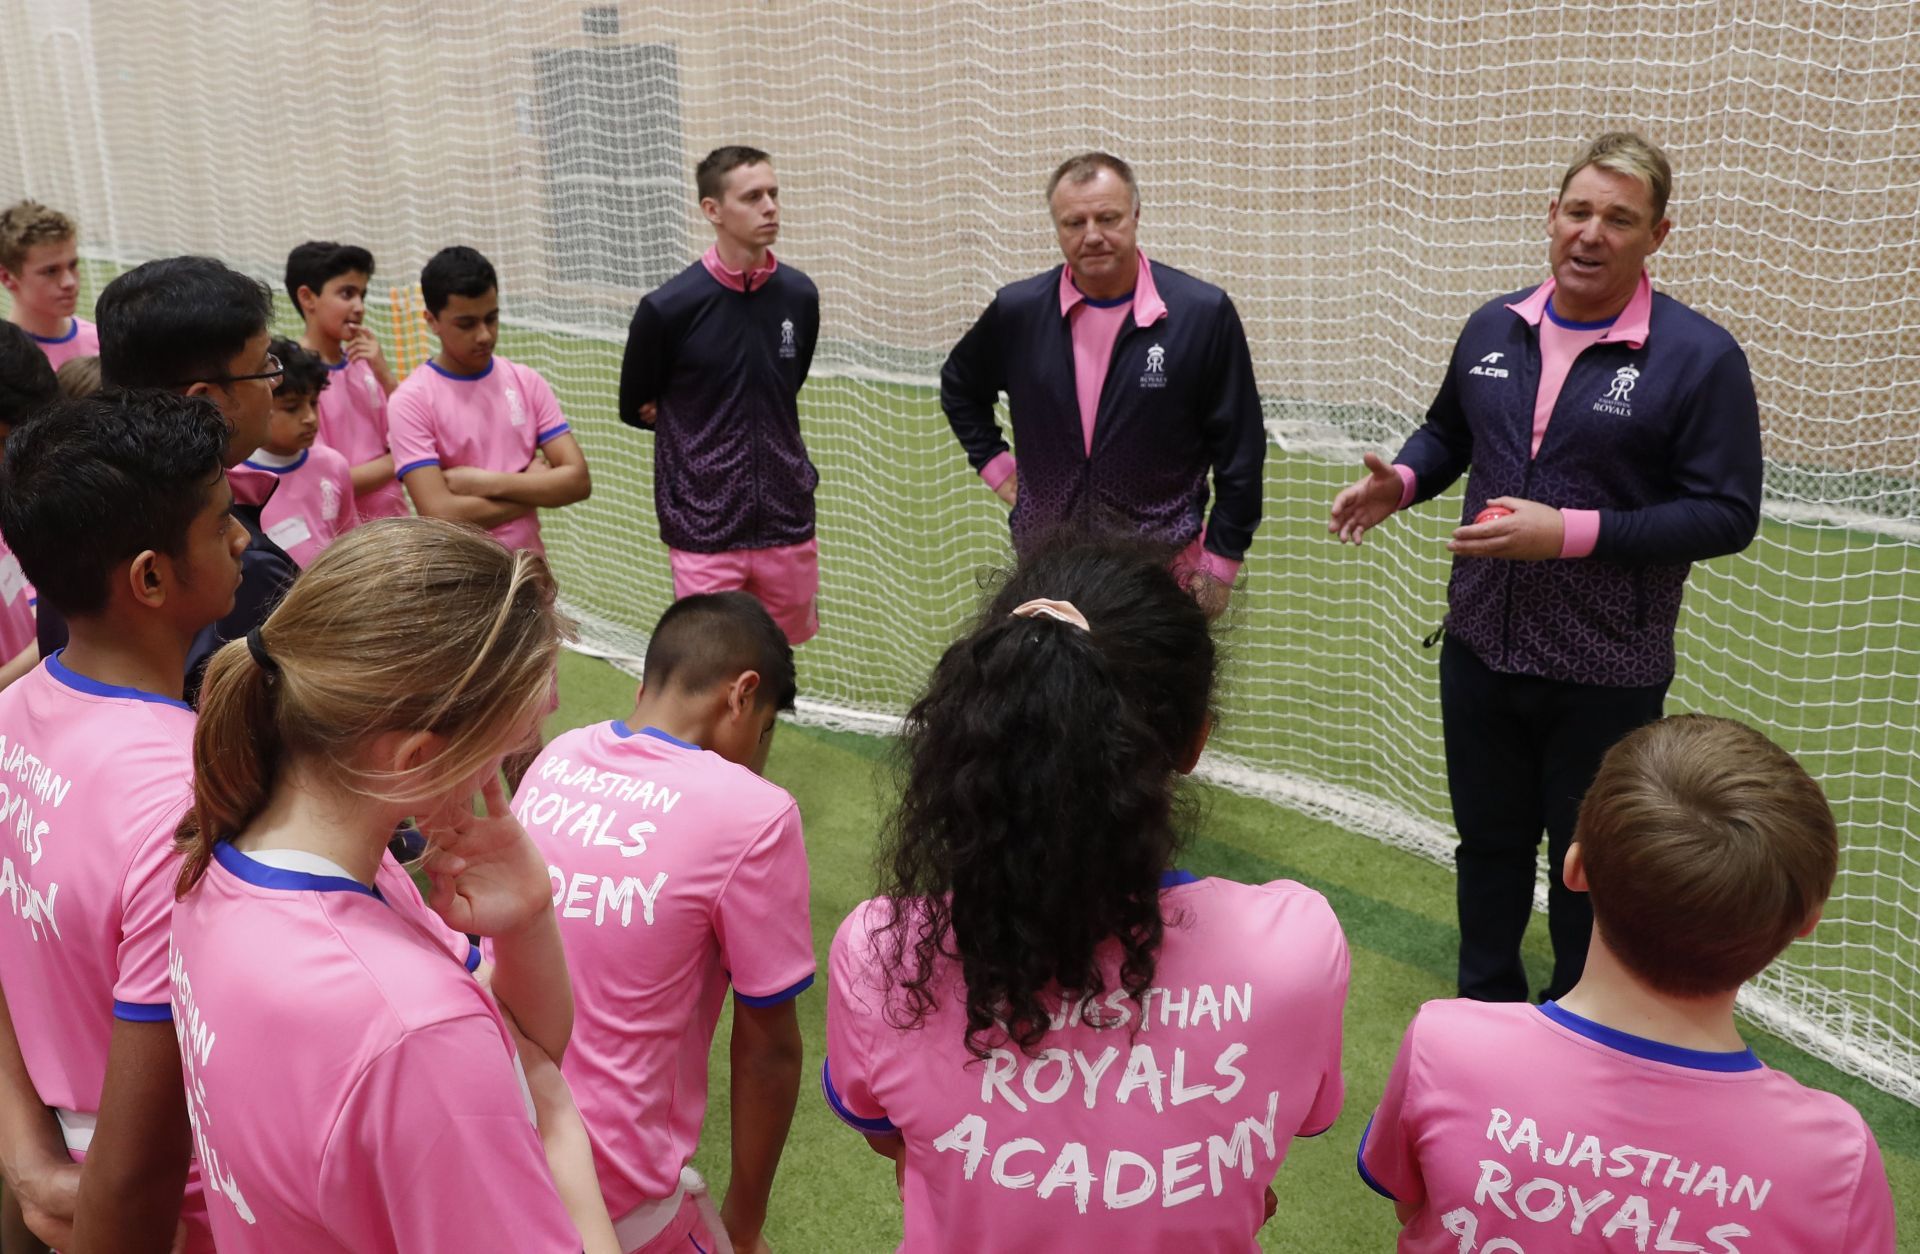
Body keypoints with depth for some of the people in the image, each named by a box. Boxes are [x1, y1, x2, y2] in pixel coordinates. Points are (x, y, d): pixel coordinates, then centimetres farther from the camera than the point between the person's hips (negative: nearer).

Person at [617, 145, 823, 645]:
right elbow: (639, 409, 4)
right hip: (704, 533, -4)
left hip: (788, 524, 4)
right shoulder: (668, 307, -10)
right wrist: (706, 432, 2)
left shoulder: (799, 295, 1)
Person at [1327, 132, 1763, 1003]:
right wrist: (1402, 480, -2)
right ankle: (1484, 1006, 39)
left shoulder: (1698, 358, -12)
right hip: (1481, 646, 4)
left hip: (1605, 671, -4)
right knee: (1488, 844, 18)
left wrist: (1571, 532, -24)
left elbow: (1726, 514, -14)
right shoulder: (1493, 330, 3)